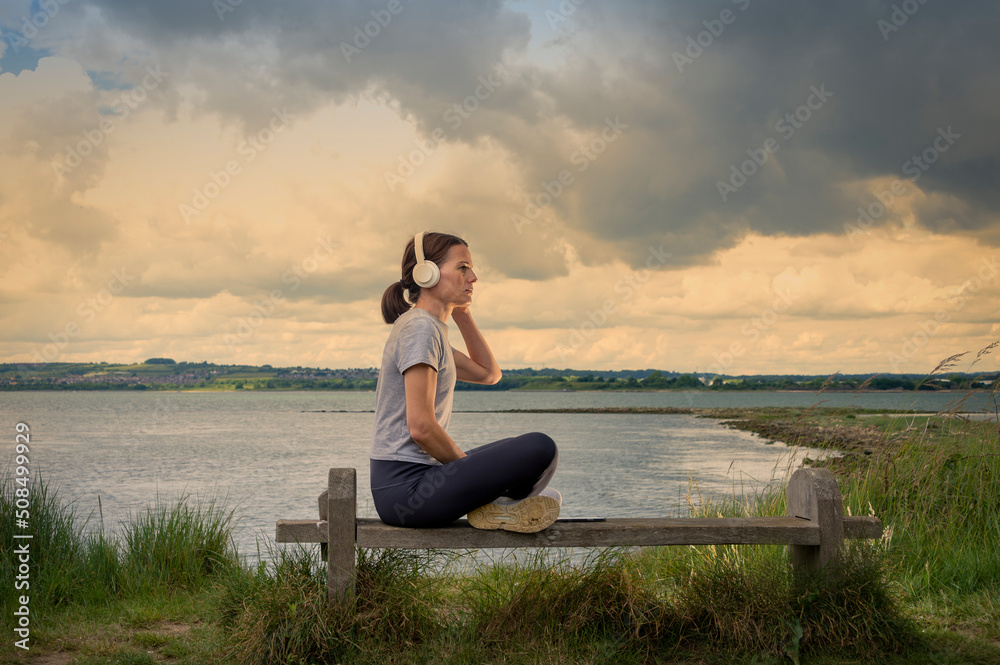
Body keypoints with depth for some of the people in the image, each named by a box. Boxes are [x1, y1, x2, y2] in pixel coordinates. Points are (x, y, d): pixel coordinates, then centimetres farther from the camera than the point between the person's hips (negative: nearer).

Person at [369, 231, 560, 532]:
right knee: (540, 448, -23)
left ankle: (488, 505, 5)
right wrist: (467, 464, -7)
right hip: (405, 486, -11)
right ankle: (497, 507, 0)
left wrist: (461, 314, 15)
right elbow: (421, 427, -22)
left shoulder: (432, 327, 16)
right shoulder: (419, 327, -14)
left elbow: (488, 373, 24)